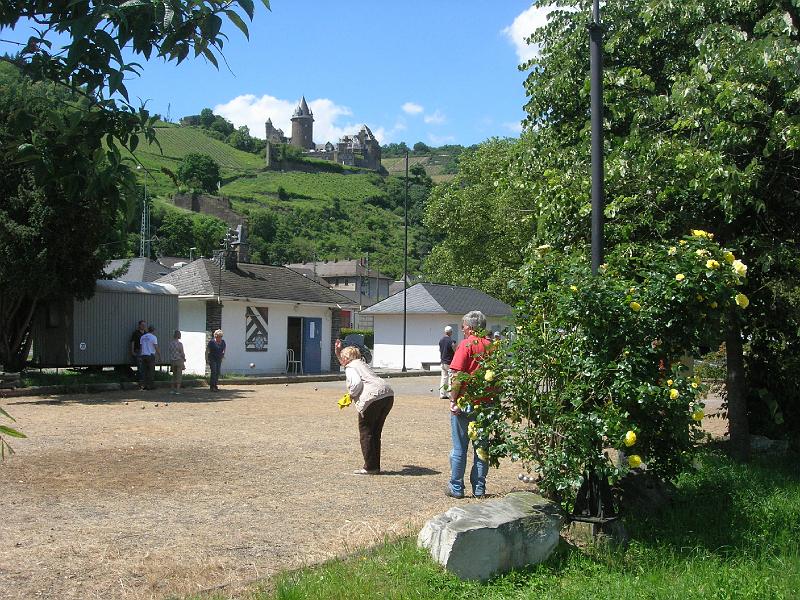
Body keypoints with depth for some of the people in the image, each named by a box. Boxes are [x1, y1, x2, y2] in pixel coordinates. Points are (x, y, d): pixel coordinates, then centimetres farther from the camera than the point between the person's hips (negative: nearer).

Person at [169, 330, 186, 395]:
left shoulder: (171, 343, 4)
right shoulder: (180, 343, -14)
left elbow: (170, 352, 7)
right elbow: (182, 353, -11)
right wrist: (184, 359, 8)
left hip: (172, 361, 6)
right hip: (179, 360, -6)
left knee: (174, 375, 15)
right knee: (179, 375, -1)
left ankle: (172, 389, 14)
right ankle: (177, 390, -5)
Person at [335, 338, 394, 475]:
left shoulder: (350, 367, 3)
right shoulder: (361, 363, 30)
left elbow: (356, 383, -16)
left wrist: (351, 395, 0)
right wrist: (339, 352, 52)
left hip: (373, 397, -9)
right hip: (388, 395, 9)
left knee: (365, 433, 4)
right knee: (375, 433, 17)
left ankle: (370, 467, 5)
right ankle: (375, 466, 19)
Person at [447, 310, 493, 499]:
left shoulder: (466, 345, -10)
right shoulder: (492, 346, 5)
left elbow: (457, 376, -17)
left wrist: (453, 400, -12)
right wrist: (494, 401, 18)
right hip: (485, 404, 5)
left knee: (459, 447, 5)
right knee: (481, 446, 12)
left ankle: (456, 487, 11)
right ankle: (479, 487, 15)